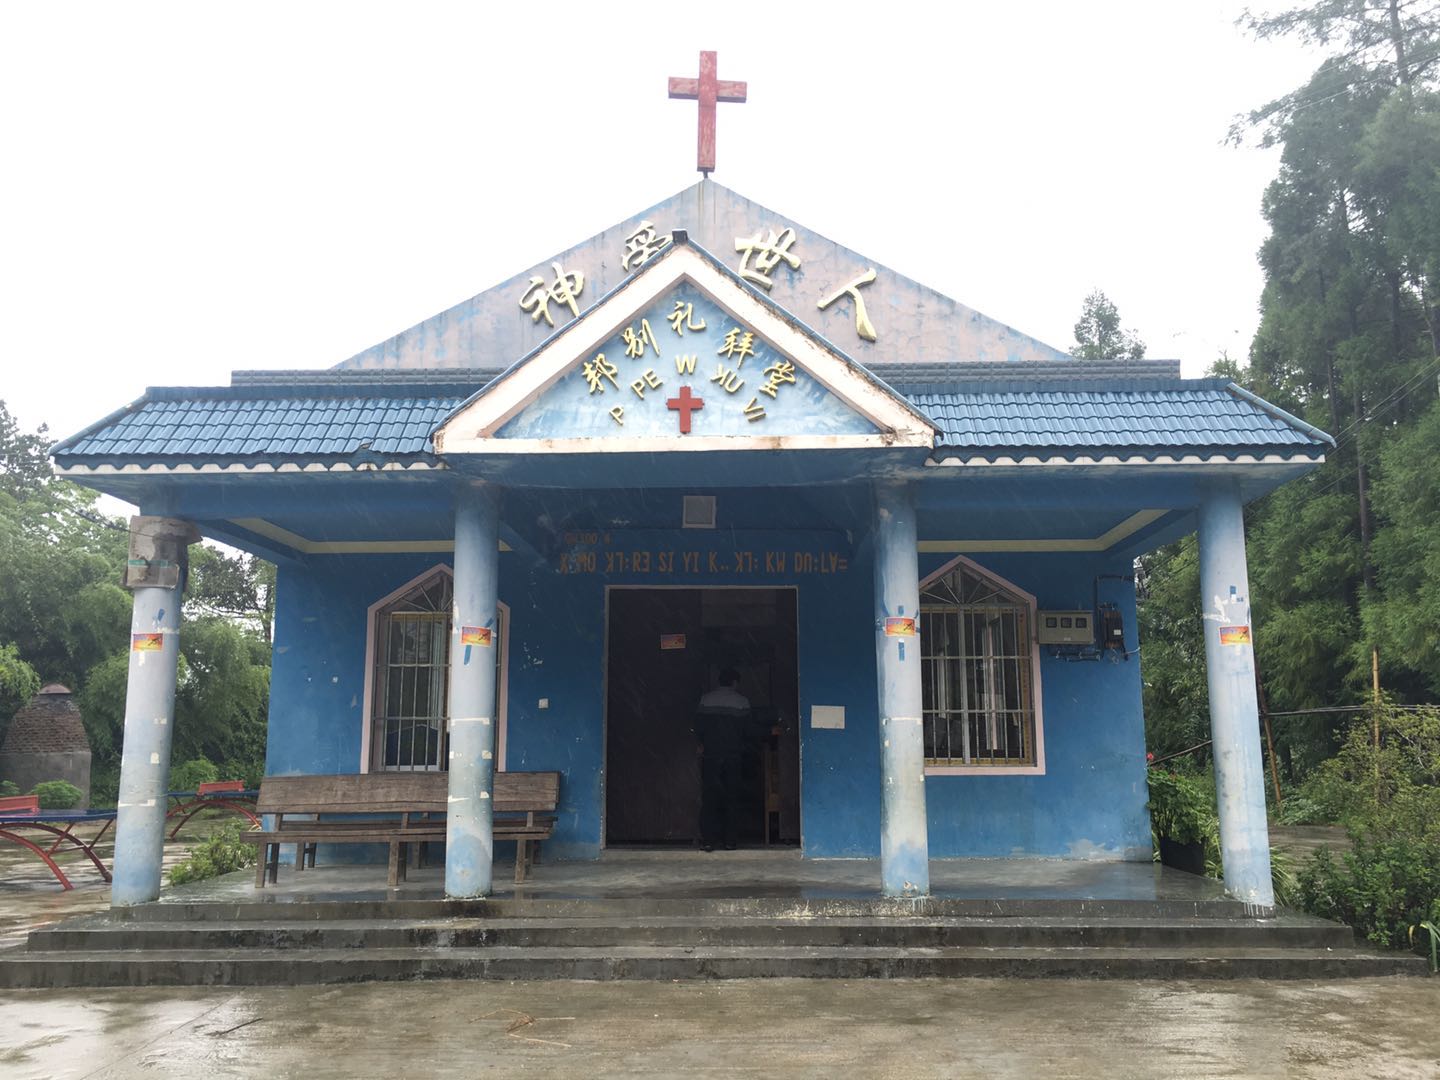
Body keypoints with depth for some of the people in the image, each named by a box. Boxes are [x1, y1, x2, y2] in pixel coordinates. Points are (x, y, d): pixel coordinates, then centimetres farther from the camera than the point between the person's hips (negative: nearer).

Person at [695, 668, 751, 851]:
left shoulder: (706, 699, 1)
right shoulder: (742, 701, -2)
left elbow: (699, 725, 1)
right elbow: (746, 728, 1)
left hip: (710, 754, 1)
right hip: (732, 754, -1)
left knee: (709, 797, 3)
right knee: (732, 798, 6)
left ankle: (708, 840, -2)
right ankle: (731, 840, 5)